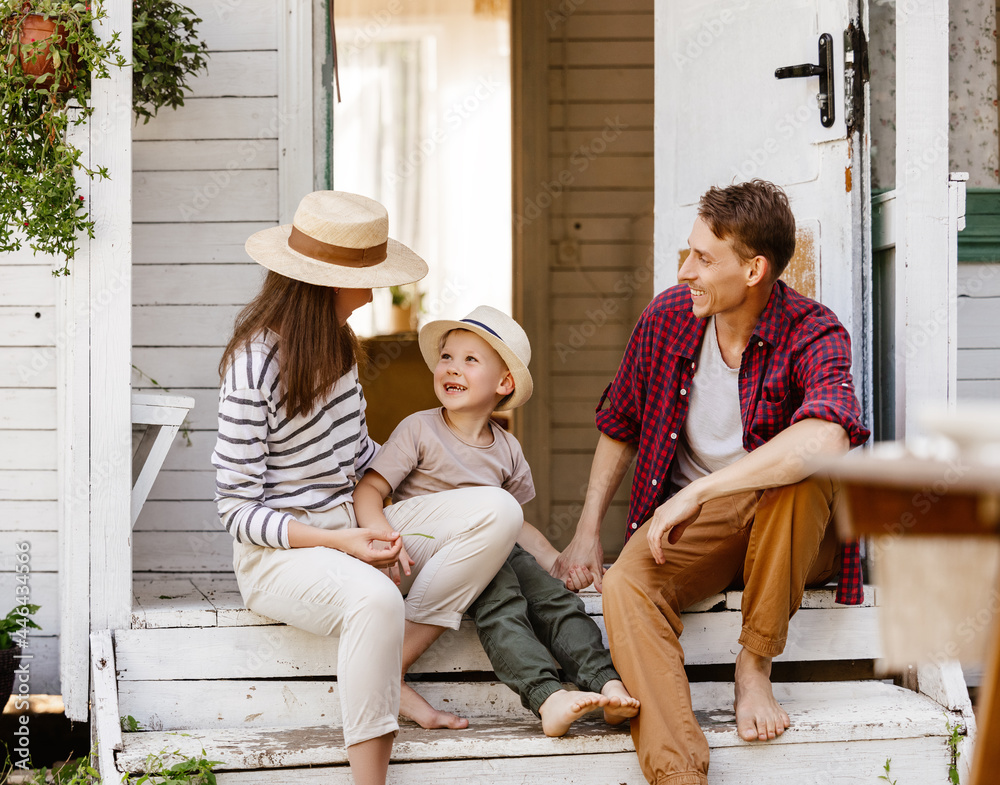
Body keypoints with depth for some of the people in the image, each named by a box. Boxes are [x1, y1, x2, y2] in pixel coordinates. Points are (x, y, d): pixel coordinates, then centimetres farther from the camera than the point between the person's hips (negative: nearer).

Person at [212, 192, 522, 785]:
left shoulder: (336, 343, 8)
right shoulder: (256, 368, -16)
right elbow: (238, 510, -15)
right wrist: (339, 543, -23)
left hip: (352, 523, 8)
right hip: (278, 551, -8)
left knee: (499, 512, -12)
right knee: (376, 600, -41)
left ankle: (390, 668, -14)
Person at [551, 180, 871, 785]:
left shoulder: (813, 334, -17)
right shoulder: (668, 316, -2)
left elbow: (825, 439, -40)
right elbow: (620, 427, 15)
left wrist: (696, 493, -37)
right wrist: (587, 531, 6)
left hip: (790, 532, -3)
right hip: (693, 529, 3)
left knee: (804, 469, -37)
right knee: (626, 585, -28)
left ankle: (755, 666, -20)